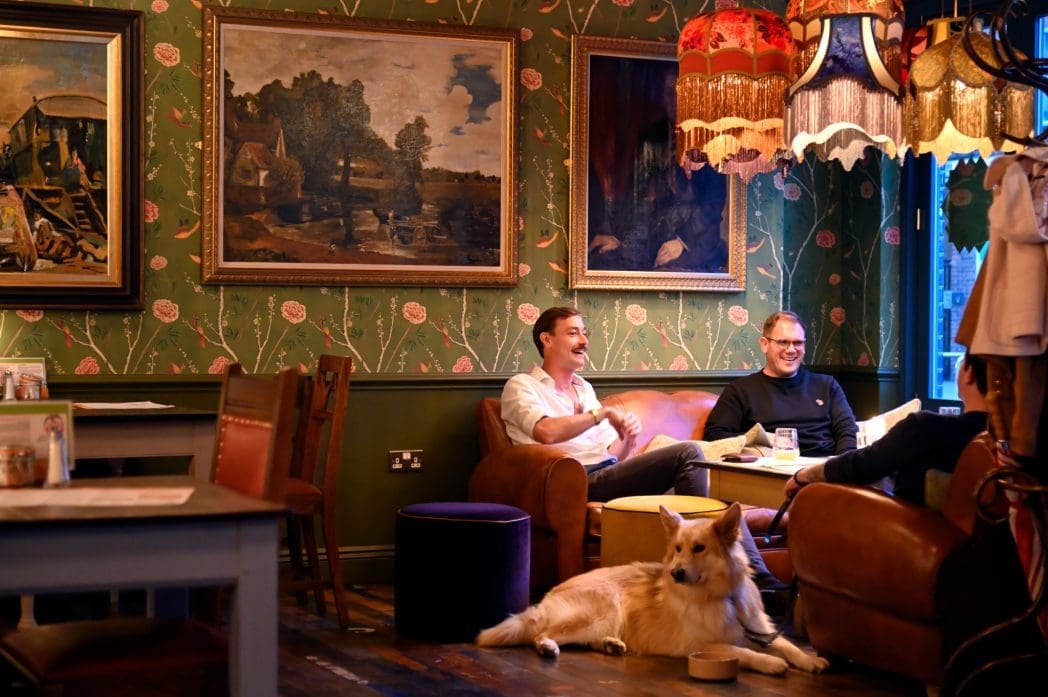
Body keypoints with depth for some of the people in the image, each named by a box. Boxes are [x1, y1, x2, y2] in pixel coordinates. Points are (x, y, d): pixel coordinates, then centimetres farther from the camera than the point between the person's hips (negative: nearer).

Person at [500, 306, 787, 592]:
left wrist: (627, 439, -1)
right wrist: (603, 412, -7)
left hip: (608, 476, 8)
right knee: (688, 454, -21)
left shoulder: (584, 389, 29)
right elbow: (546, 431, -18)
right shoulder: (521, 386, 5)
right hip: (580, 484, -8)